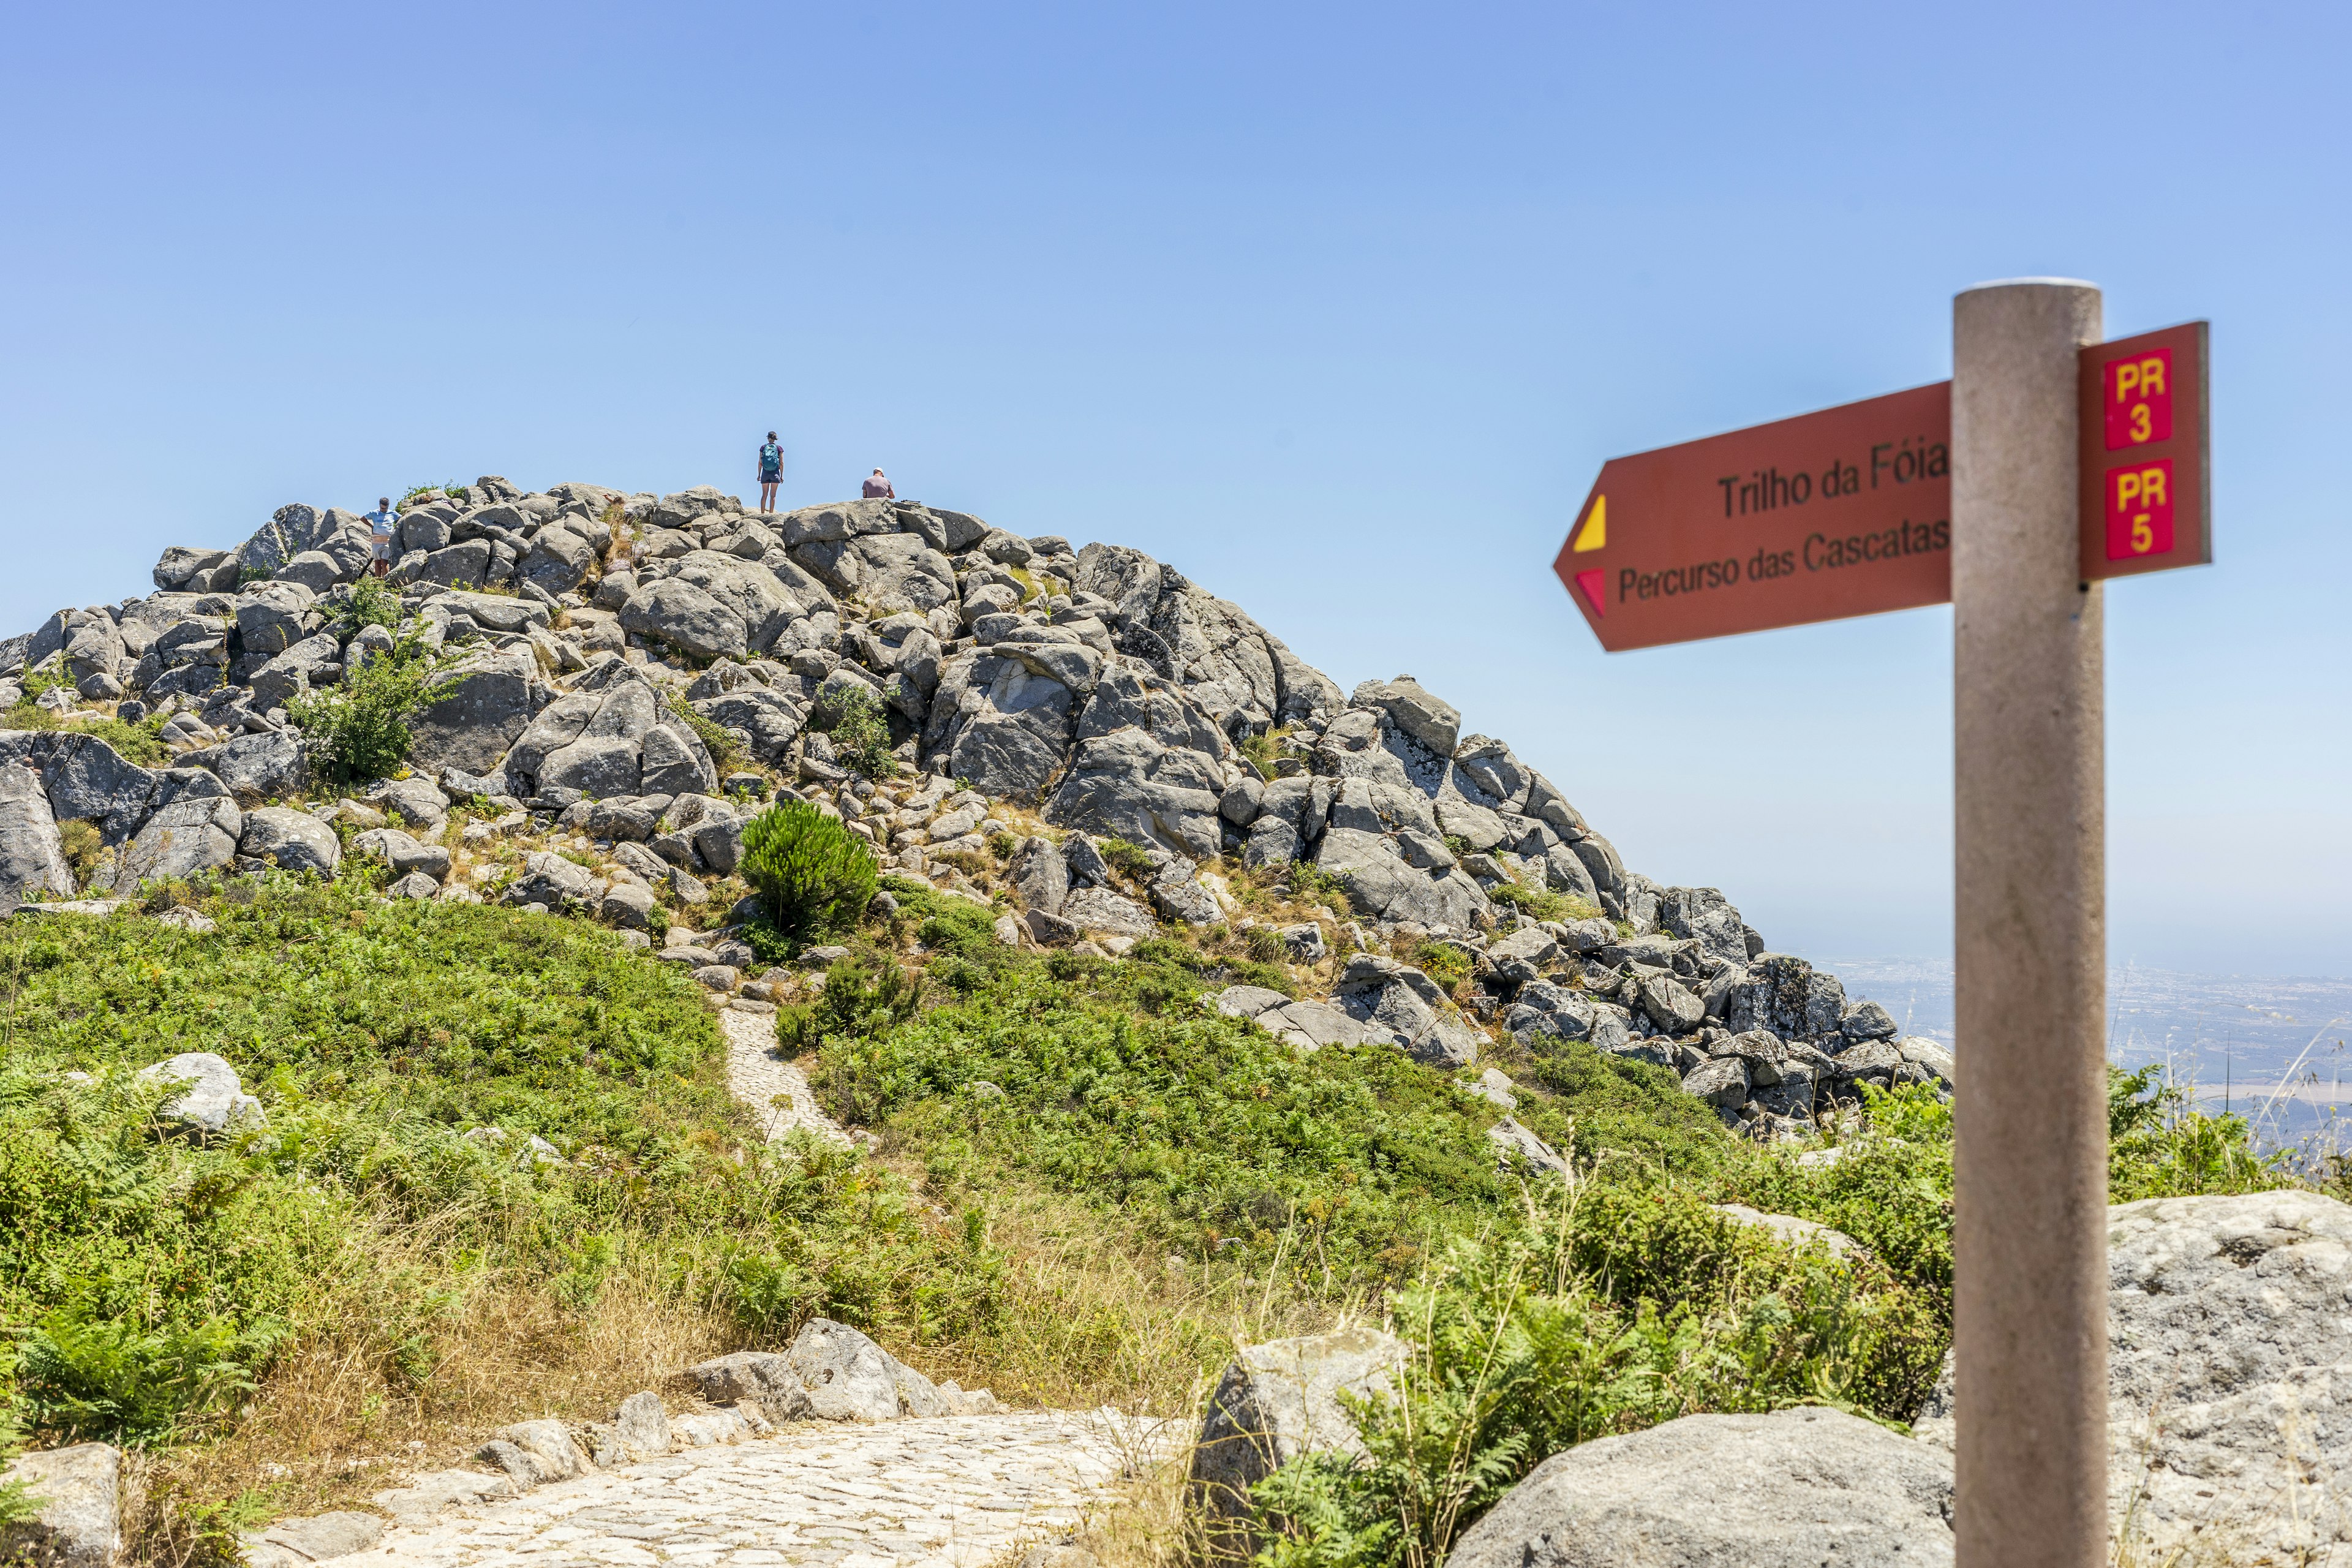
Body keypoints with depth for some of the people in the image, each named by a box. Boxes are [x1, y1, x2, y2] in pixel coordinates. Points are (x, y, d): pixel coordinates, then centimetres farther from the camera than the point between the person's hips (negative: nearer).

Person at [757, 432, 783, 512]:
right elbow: (782, 463, -4)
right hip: (775, 473, -1)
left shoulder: (763, 447, 3)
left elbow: (760, 462, 2)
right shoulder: (779, 448, 0)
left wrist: (759, 475, 7)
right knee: (773, 495, 1)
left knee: (764, 495, 7)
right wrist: (782, 476, 0)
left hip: (765, 472, 1)